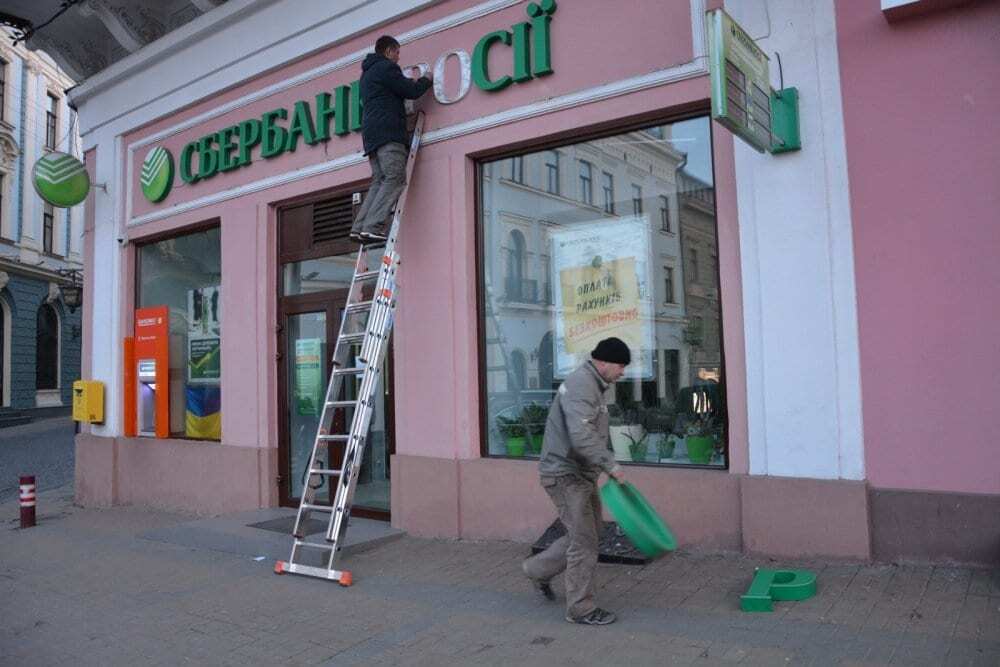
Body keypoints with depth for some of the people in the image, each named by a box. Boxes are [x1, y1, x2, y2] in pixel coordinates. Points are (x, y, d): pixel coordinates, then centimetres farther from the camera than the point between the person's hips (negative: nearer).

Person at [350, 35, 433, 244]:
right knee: (395, 179, -16)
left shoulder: (367, 73, 30)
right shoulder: (386, 67, 1)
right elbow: (411, 92, -2)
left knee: (379, 182, 2)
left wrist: (412, 83, 31)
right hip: (388, 132, -9)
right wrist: (426, 81, 17)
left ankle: (360, 227, -10)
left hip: (372, 136, 9)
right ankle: (373, 227, -28)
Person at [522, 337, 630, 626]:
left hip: (582, 474, 10)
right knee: (585, 541, -3)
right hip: (566, 474, -10)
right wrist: (611, 465, -24)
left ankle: (538, 569, 32)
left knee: (590, 532, 18)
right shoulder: (580, 385, -20)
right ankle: (581, 609, 12)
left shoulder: (594, 386, 14)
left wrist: (605, 465, 13)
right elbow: (581, 437, -30)